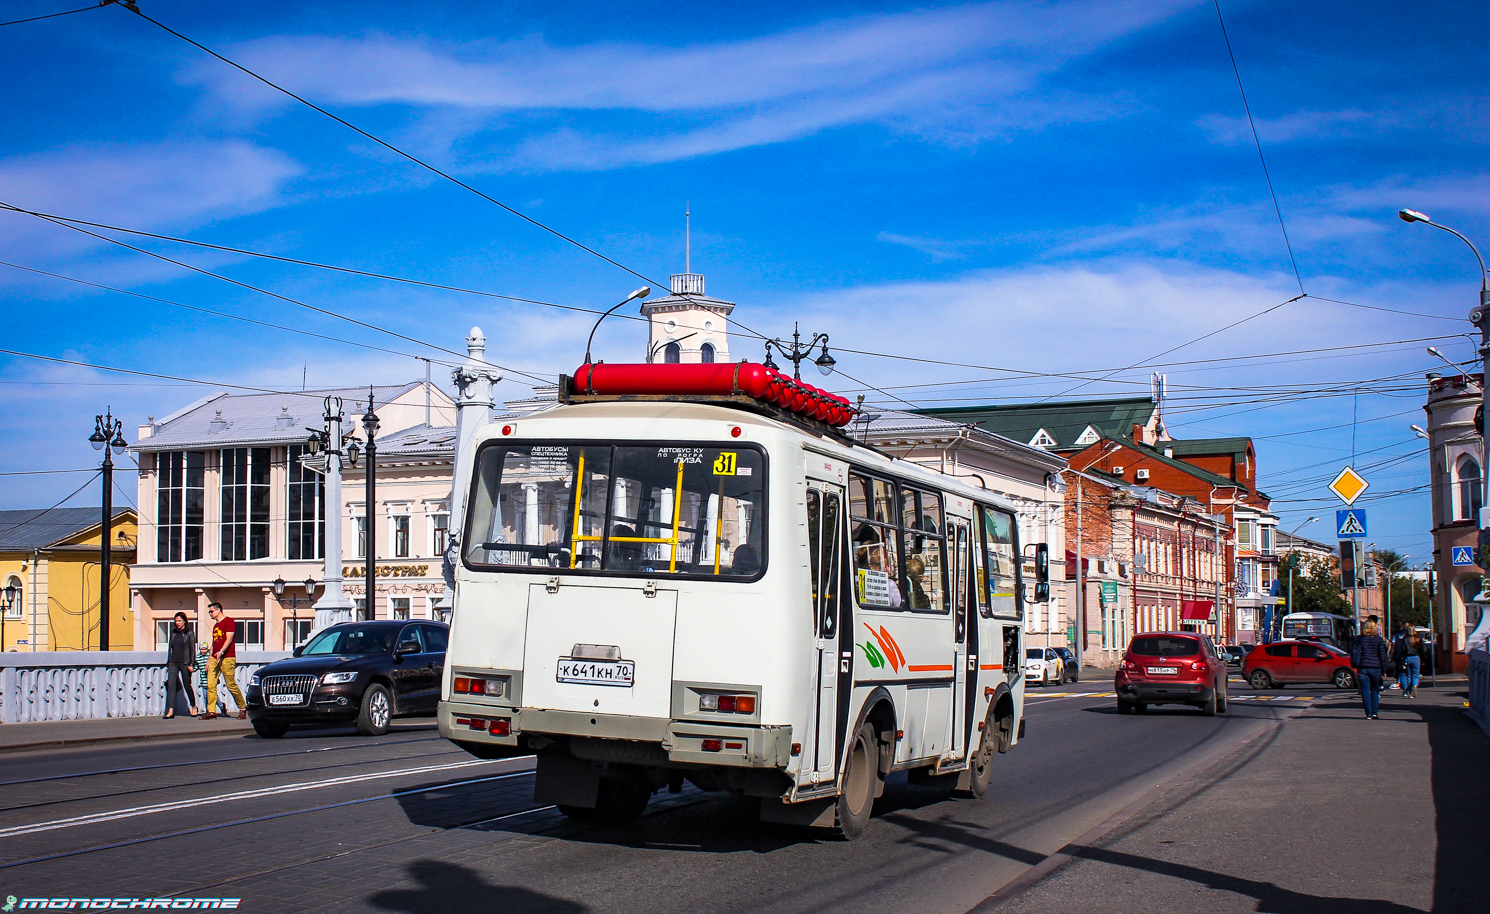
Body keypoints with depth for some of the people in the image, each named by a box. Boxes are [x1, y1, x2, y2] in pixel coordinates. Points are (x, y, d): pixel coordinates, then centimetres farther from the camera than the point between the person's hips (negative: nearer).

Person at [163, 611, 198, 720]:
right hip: (173, 663, 4)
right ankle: (170, 711, -14)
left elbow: (192, 649, -4)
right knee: (171, 685, -9)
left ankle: (194, 706, 24)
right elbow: (170, 648, 18)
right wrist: (168, 663, 14)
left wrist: (191, 664, -10)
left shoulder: (189, 633, 0)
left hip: (184, 663, -4)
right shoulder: (173, 633, 13)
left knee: (187, 686, 4)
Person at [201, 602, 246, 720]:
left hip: (227, 658, -8)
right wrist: (209, 659, 20)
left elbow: (229, 639, -13)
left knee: (231, 685, -6)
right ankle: (211, 711, -6)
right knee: (210, 684, -5)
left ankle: (243, 708, 9)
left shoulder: (229, 621, -3)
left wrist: (221, 652, -25)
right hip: (215, 658, 8)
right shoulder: (215, 625, 23)